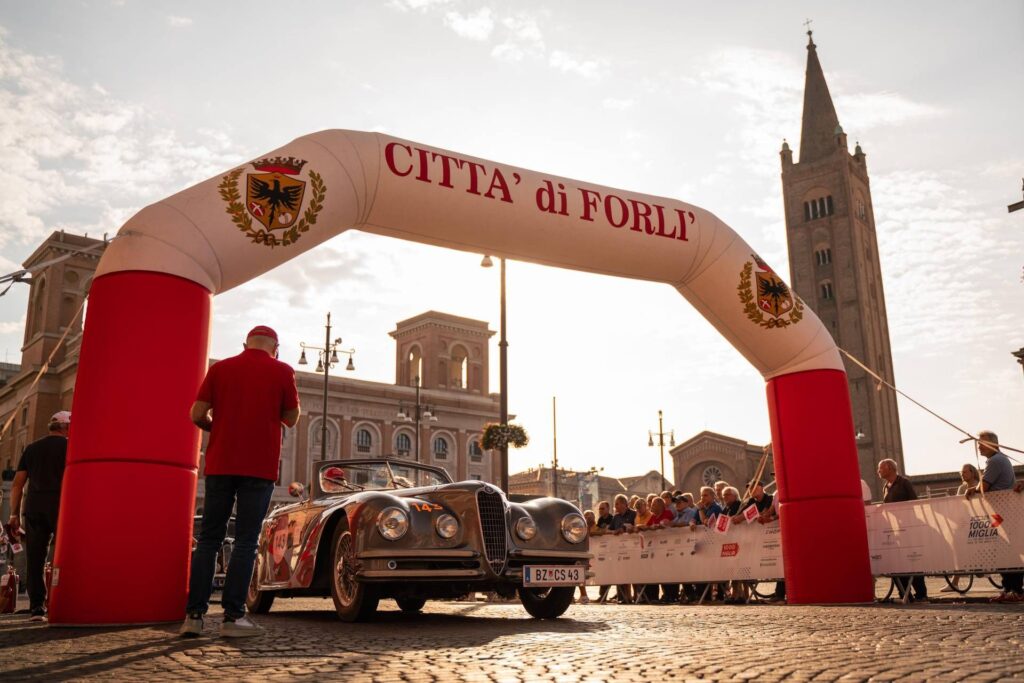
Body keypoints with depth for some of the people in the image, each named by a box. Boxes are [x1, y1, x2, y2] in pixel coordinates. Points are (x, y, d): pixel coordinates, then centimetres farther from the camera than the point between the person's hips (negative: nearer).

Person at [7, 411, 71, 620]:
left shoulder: (31, 448, 18)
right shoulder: (69, 446, 5)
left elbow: (17, 484, 14)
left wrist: (15, 513, 15)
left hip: (33, 506, 4)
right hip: (60, 505, -4)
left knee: (34, 558, 4)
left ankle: (37, 607, 1)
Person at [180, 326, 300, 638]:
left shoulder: (219, 368, 6)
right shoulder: (282, 371, -1)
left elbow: (197, 415, 2)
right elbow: (291, 418, 6)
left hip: (220, 463, 3)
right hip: (260, 467, -2)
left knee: (209, 539, 9)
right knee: (246, 541, 0)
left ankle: (194, 614, 6)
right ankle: (233, 616, -2)